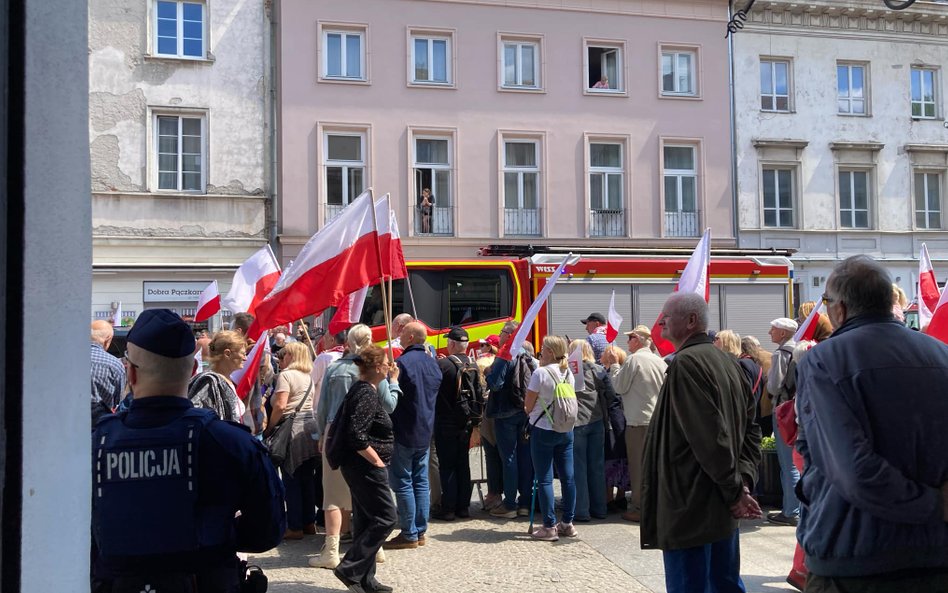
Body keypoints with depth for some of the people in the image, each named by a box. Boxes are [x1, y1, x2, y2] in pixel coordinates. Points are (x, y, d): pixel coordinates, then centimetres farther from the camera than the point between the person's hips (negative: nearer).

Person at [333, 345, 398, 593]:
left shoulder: (360, 388, 11)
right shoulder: (367, 393, -19)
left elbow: (350, 426, 21)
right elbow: (357, 436, -27)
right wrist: (377, 461, -18)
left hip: (359, 466, 10)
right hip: (365, 467, -10)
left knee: (365, 521, 14)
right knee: (385, 519, -4)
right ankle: (350, 569, -1)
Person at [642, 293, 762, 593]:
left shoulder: (686, 363, -16)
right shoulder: (726, 362, 12)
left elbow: (710, 436, -22)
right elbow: (751, 428, 13)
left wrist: (734, 491, -13)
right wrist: (743, 480, 3)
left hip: (691, 509, -9)